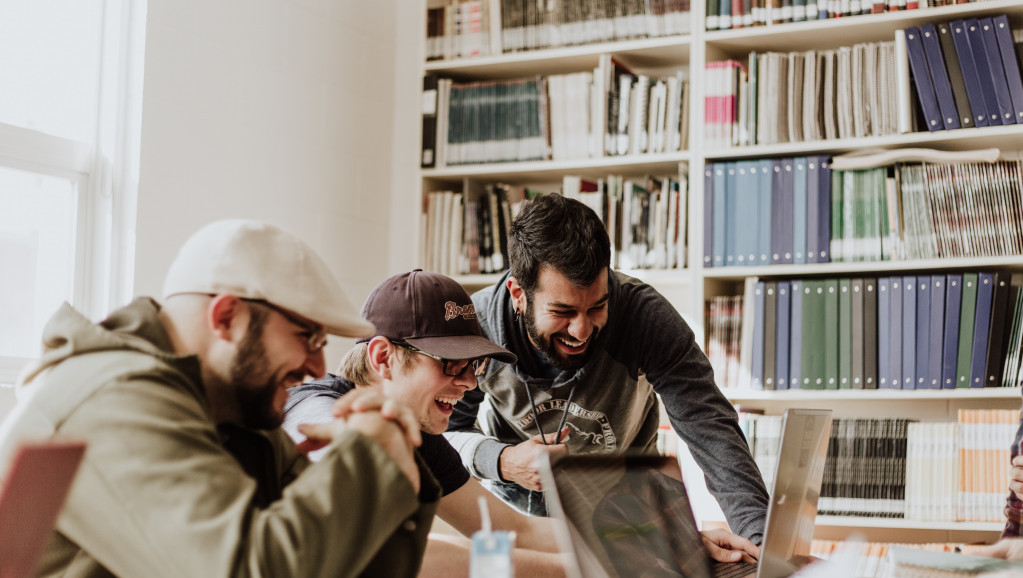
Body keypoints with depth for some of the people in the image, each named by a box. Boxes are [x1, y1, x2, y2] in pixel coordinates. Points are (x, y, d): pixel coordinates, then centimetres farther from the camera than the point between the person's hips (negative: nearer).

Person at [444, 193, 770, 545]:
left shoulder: (645, 315, -27)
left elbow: (710, 428, -30)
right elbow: (444, 432, -10)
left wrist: (762, 537, -43)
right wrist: (501, 461, -32)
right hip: (511, 502, 0)